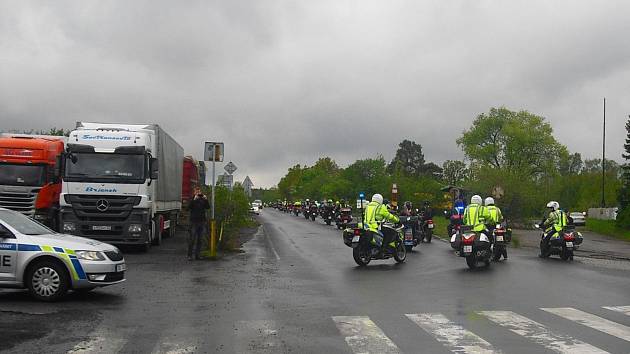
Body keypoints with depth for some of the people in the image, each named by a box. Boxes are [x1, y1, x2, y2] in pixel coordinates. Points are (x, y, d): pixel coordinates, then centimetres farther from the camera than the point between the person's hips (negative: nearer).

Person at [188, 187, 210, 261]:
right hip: (194, 221, -4)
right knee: (192, 239, -5)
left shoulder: (203, 199, 9)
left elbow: (208, 207, -2)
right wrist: (194, 199, -27)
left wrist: (206, 200, -18)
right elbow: (189, 207, -17)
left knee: (199, 239, 7)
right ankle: (190, 255, -1)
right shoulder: (193, 200, 0)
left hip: (202, 221, 4)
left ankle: (197, 255, 13)